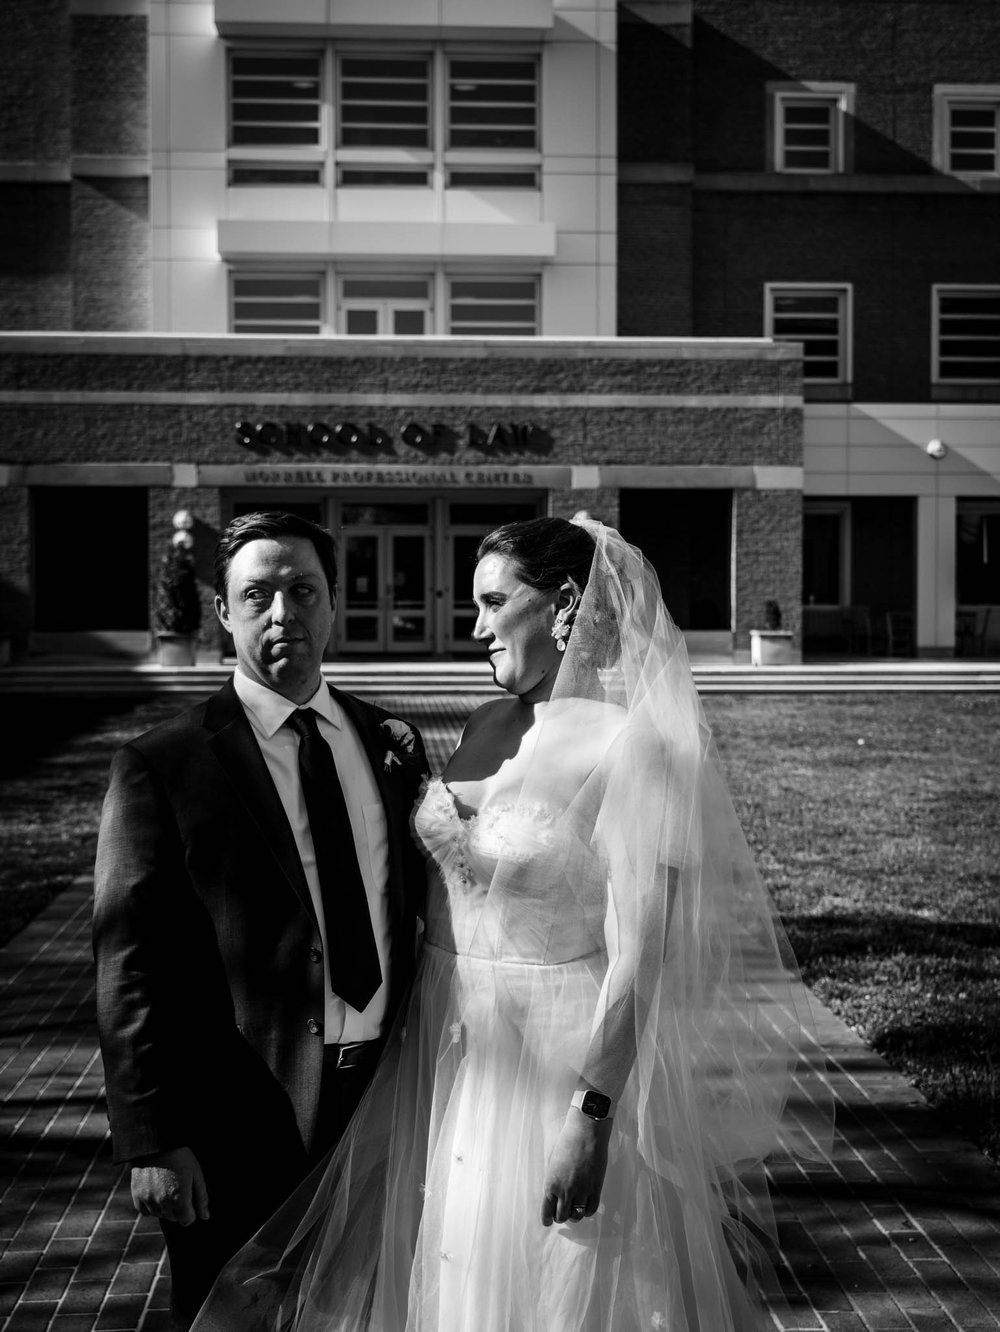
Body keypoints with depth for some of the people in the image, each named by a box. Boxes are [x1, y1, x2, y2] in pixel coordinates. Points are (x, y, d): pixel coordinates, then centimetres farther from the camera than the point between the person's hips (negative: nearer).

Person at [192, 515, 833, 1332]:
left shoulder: (633, 745, -16)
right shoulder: (490, 725, 6)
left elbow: (639, 957, -20)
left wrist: (590, 1119, -23)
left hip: (563, 1060, -7)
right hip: (448, 1047, 7)